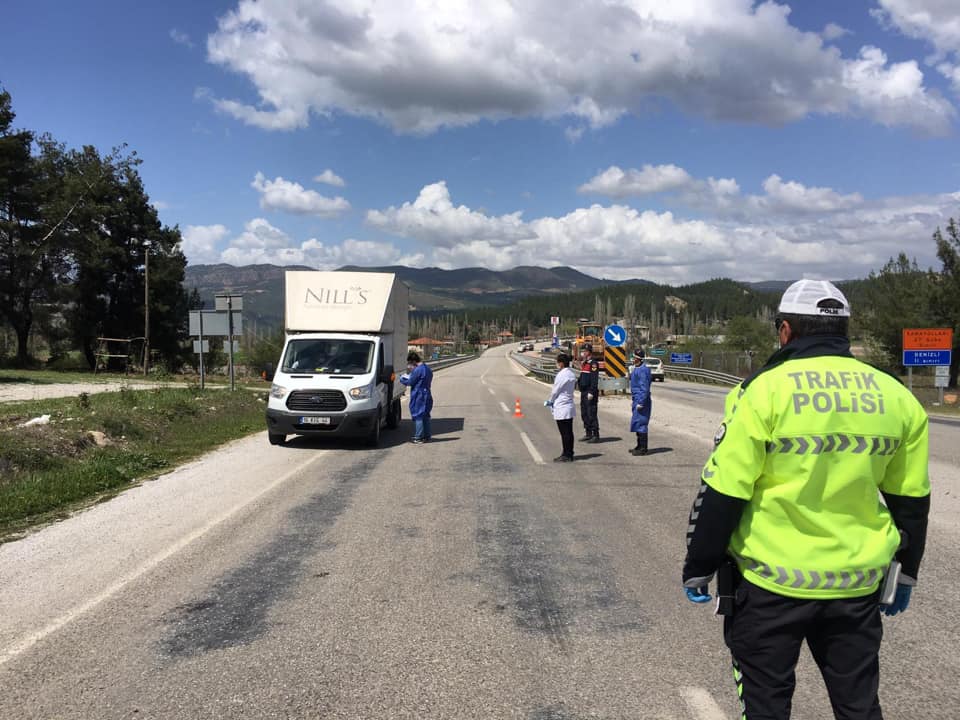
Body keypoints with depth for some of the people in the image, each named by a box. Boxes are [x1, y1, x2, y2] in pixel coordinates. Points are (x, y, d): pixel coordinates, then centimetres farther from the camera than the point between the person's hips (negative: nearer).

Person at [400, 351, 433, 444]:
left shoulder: (417, 370, -17)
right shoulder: (428, 369, 11)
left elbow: (410, 382, -12)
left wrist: (402, 378, 7)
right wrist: (410, 373, 21)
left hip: (418, 397, -9)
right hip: (427, 396, 9)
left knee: (418, 417, -3)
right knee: (425, 416, 14)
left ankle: (418, 438, -1)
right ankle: (427, 436, 19)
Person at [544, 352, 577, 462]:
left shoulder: (561, 375, -18)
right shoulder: (571, 374, 10)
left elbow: (555, 391, -11)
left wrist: (550, 401, 7)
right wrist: (552, 401, 12)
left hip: (561, 408, -9)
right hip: (570, 406, 9)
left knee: (564, 433, -3)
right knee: (569, 432, 12)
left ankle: (566, 455, 1)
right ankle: (569, 453, 18)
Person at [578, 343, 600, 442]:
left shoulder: (593, 363, -13)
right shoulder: (584, 363, 16)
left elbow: (594, 379, -19)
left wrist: (591, 392, -23)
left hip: (590, 394, -10)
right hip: (584, 392, 10)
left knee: (591, 414, -8)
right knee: (584, 414, 14)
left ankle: (596, 435, -4)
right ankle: (588, 433, 23)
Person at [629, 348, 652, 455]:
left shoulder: (642, 370, -18)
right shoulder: (637, 369, 14)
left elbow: (645, 388, -22)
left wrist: (641, 402, -23)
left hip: (641, 400, -11)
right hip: (637, 399, 11)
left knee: (640, 423, -8)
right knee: (637, 423, 16)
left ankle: (643, 448, -3)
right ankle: (640, 446, 25)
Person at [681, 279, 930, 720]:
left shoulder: (764, 390, -13)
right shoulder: (896, 397, 1)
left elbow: (723, 493, -13)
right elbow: (911, 499, 8)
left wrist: (698, 568, -2)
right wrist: (904, 573, 21)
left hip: (770, 582, -4)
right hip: (858, 584, 4)